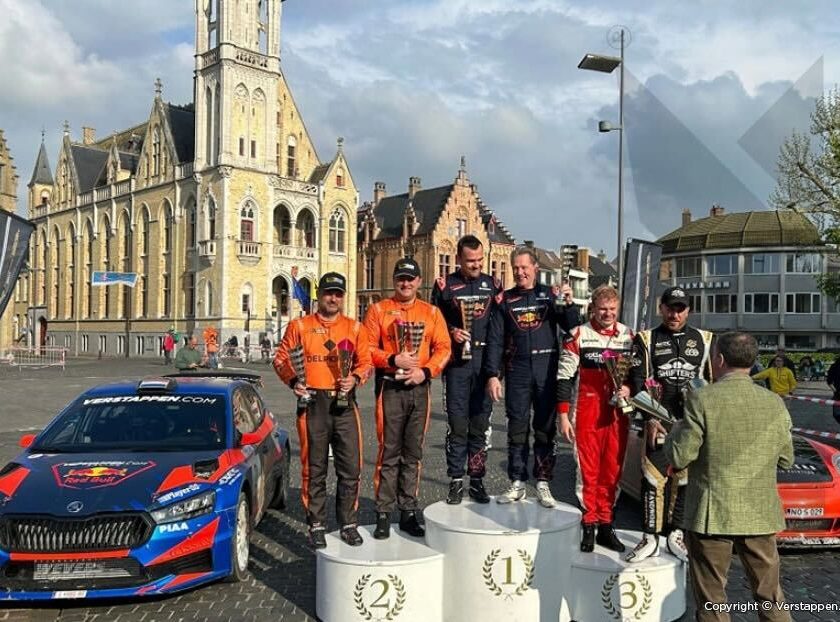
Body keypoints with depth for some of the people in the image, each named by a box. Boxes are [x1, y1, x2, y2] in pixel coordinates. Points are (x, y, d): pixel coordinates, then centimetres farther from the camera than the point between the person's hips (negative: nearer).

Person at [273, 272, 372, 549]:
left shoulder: (355, 328, 9)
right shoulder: (299, 326, 5)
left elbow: (366, 362, 8)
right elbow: (280, 358, 6)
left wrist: (355, 378, -11)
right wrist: (293, 380, -10)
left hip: (345, 403, 1)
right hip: (313, 403, -1)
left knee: (350, 468, 3)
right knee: (314, 468, 7)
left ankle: (348, 524, 18)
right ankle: (316, 525, 19)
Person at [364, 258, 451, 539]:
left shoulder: (432, 312, 9)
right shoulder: (378, 310, 3)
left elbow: (444, 348, 4)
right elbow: (367, 348, -2)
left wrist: (425, 371, -11)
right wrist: (393, 361, -17)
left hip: (420, 388, 3)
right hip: (390, 388, -2)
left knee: (413, 454, 9)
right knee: (389, 453, -1)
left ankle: (408, 513, 18)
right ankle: (383, 514, 8)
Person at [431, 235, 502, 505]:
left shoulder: (492, 284, 11)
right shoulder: (445, 284, 4)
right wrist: (451, 331, -11)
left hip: (485, 361, 2)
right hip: (457, 361, -2)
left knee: (480, 424, 7)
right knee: (457, 424, -1)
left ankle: (477, 480, 16)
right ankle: (456, 482, 9)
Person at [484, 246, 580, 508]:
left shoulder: (550, 295, 7)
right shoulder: (506, 300, 8)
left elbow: (571, 327, 1)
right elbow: (495, 340, 5)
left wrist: (568, 304, -16)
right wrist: (492, 374, -4)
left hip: (547, 369, 0)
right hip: (517, 371, 1)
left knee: (546, 427, 4)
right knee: (517, 427, 4)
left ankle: (543, 483, 12)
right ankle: (517, 483, 13)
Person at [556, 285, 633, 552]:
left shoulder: (629, 337, 8)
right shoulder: (578, 336, -4)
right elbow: (564, 377, -3)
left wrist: (629, 388, -5)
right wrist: (563, 415, -7)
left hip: (618, 413, 4)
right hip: (588, 414, -3)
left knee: (612, 471, 9)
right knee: (588, 470, 1)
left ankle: (605, 525, 21)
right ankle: (589, 527, 12)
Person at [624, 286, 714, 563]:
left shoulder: (704, 340, 13)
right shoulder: (646, 340, 6)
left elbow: (714, 381, 15)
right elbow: (638, 381, -1)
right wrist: (649, 418, -10)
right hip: (658, 422, -2)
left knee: (685, 479, 6)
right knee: (653, 478, -4)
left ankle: (675, 534, 18)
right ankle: (650, 538, 4)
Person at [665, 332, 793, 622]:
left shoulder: (702, 400, -15)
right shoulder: (775, 403, 0)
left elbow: (678, 457, -13)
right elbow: (786, 460, 9)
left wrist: (677, 430, 6)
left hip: (711, 516, -4)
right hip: (761, 515, 4)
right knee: (770, 597, 19)